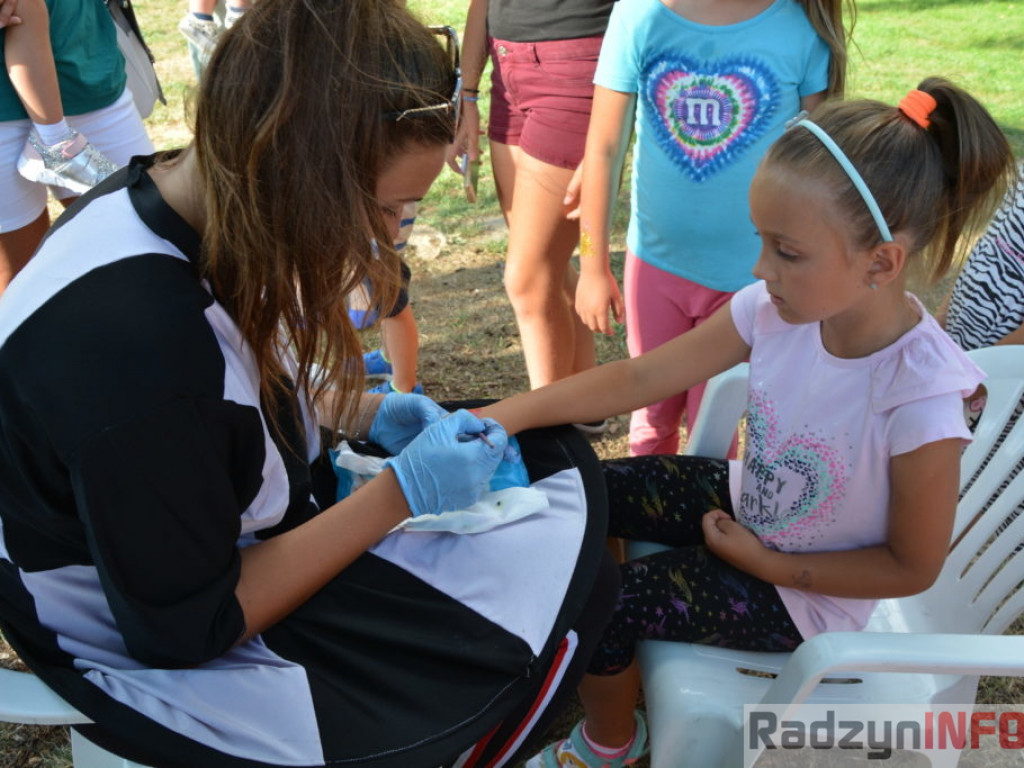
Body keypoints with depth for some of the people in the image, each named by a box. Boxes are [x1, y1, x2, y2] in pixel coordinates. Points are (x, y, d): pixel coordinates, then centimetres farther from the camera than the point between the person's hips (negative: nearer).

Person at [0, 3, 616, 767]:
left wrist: (367, 414, -5)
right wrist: (399, 496, -22)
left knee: (557, 459, 5)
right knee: (568, 594, -8)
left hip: (228, 538, 8)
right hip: (171, 646, -8)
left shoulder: (183, 195, -10)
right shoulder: (131, 343, -37)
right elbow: (189, 626, -25)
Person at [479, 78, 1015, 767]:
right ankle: (611, 654, 31)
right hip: (744, 499, 6)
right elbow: (641, 378, -15)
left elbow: (913, 567, -19)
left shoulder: (920, 400, -34)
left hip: (806, 590, -6)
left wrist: (766, 562, -17)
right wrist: (513, 413, -22)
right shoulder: (775, 309, -21)